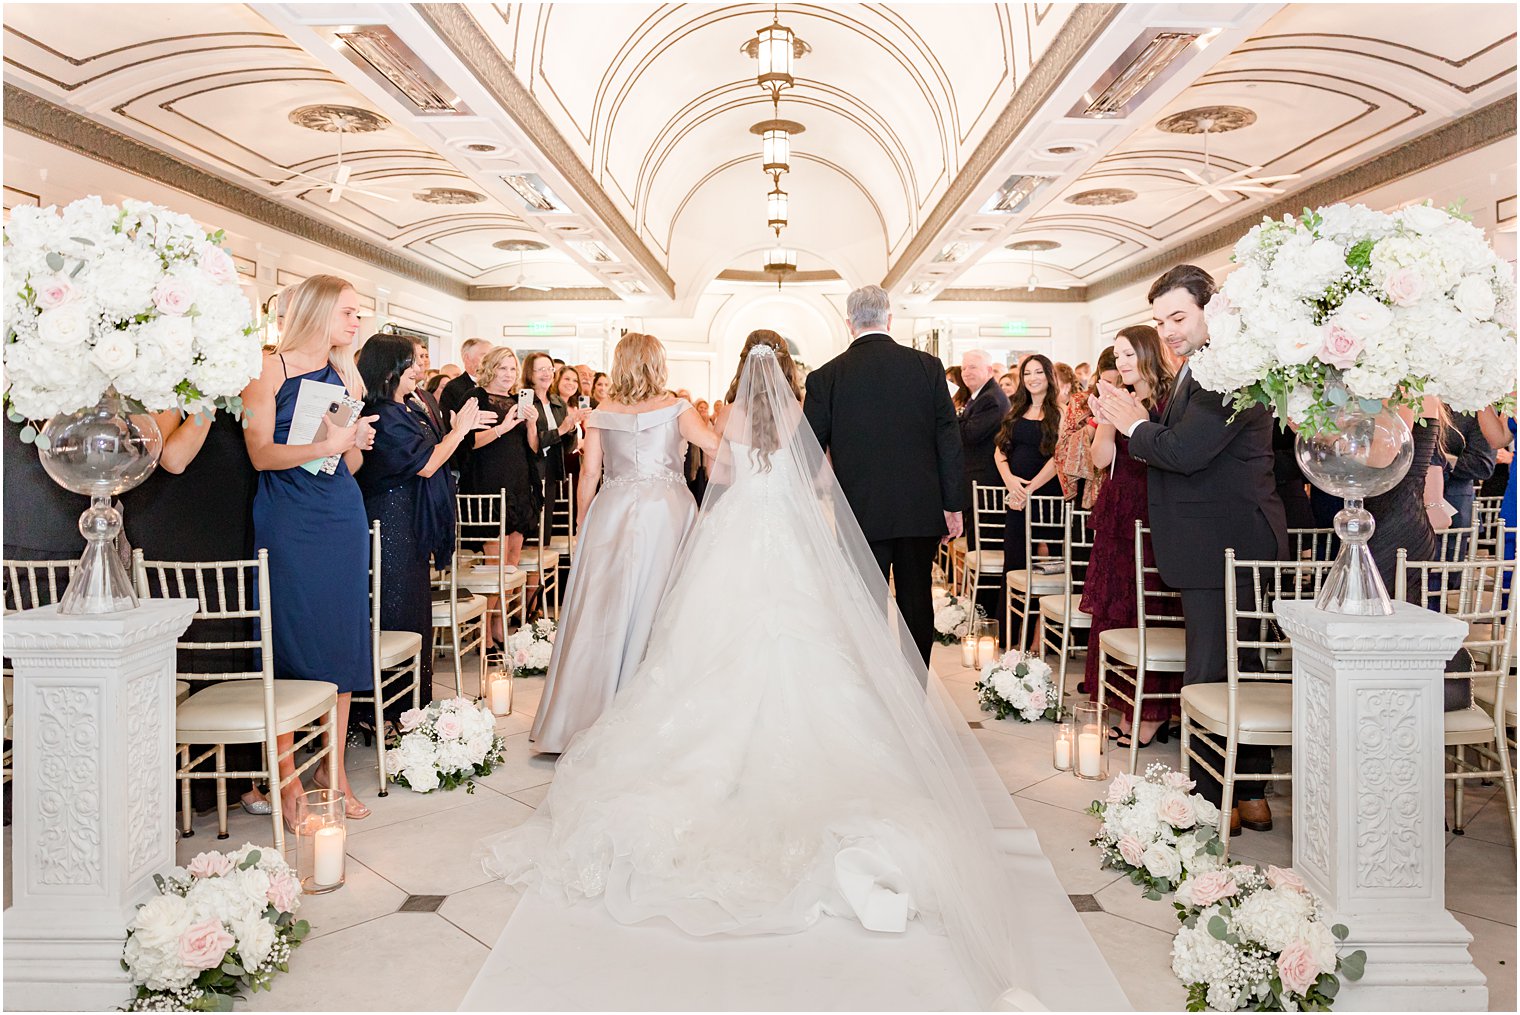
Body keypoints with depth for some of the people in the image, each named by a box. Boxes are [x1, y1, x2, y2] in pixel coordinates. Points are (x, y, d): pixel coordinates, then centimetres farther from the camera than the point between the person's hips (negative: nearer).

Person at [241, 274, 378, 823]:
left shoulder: (346, 375, 13)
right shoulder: (270, 368, -4)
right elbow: (260, 453, -12)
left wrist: (358, 442, -6)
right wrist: (325, 445, -23)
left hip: (342, 520, 5)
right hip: (287, 523, -5)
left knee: (341, 642, 6)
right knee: (289, 643, -1)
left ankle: (334, 769, 16)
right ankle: (287, 776, 10)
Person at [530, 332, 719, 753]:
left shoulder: (602, 414, 5)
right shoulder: (676, 408, 0)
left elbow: (589, 471, 3)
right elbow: (715, 444, -11)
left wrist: (581, 521, 10)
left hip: (612, 513, 2)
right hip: (666, 512, -1)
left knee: (603, 611, 5)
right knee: (658, 607, 3)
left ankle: (594, 711, 11)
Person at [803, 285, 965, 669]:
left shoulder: (826, 376, -3)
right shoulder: (928, 366, 0)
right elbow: (949, 440, -1)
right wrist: (953, 504, 4)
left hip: (862, 512, -1)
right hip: (921, 510, 2)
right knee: (917, 601, 11)